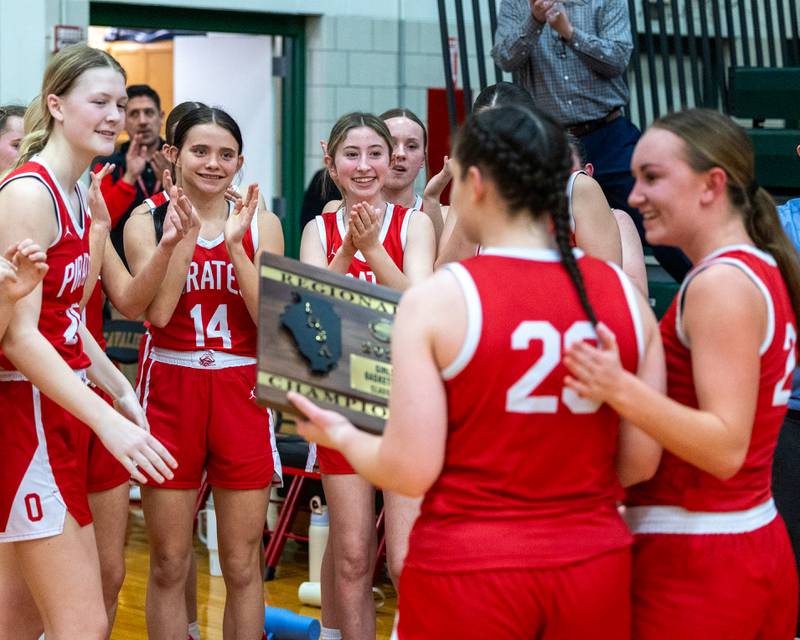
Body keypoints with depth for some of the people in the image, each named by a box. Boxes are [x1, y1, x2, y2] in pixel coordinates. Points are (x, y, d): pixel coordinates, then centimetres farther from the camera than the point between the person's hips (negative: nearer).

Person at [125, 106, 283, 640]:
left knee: (242, 565, 5)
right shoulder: (148, 221, 2)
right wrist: (184, 233, -17)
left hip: (242, 392, 1)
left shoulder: (261, 223, 6)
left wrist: (235, 244, -14)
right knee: (169, 564, 4)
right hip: (171, 389, -1)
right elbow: (159, 309, -13)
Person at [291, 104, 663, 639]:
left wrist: (342, 436, 7)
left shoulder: (437, 299, -11)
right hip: (595, 566, 3)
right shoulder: (624, 294, -1)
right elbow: (641, 462, 2)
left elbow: (410, 471, -13)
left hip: (469, 571, -3)